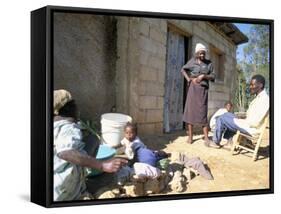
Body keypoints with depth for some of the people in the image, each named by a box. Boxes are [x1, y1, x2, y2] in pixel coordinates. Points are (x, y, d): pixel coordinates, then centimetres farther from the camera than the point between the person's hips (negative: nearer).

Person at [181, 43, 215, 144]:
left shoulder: (209, 63, 7)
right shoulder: (192, 61, 7)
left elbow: (213, 76, 5)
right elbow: (183, 69, 14)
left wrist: (204, 76, -12)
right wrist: (189, 79, -1)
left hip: (203, 88, 0)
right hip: (193, 87, 1)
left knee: (202, 112, -4)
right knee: (190, 110, -2)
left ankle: (206, 137, -1)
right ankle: (190, 136, 4)